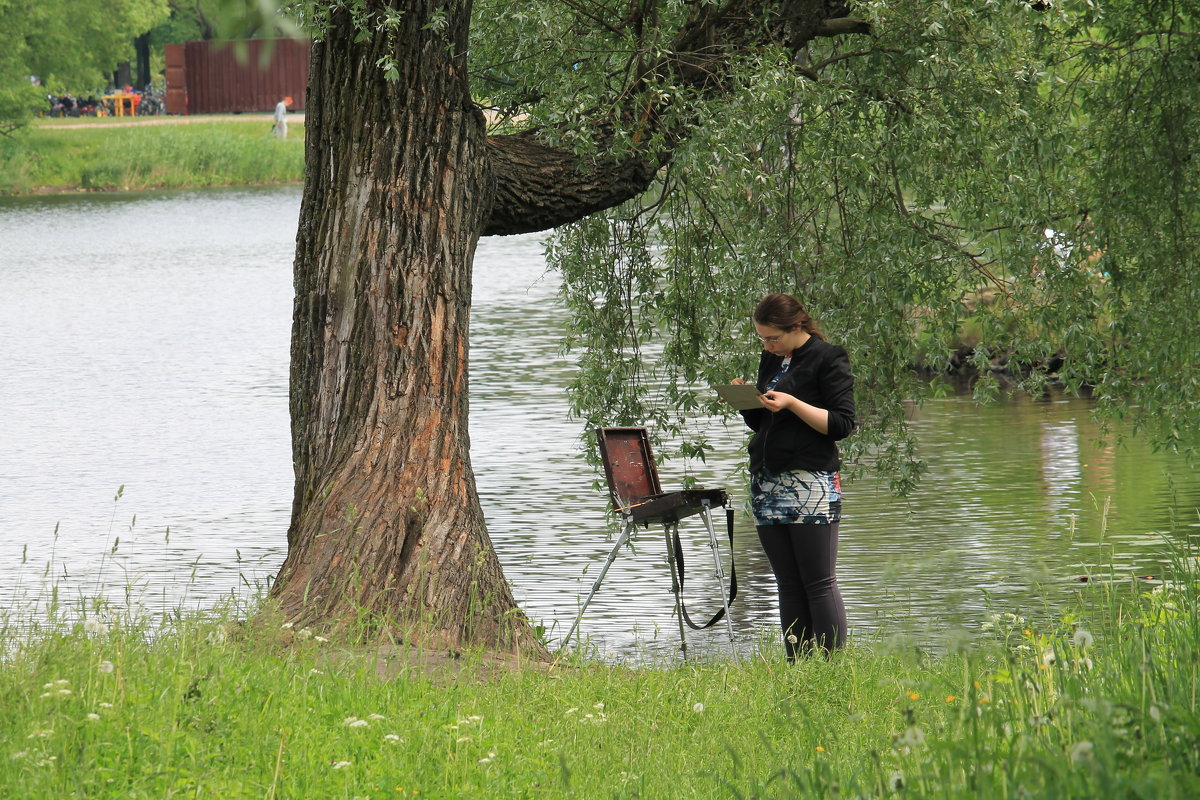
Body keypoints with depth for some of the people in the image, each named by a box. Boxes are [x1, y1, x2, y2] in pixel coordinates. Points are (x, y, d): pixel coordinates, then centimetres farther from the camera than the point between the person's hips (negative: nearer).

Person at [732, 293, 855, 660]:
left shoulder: (828, 360, -4)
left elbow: (842, 424, -10)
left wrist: (792, 404, -18)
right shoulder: (771, 362, 18)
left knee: (819, 584, -8)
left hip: (811, 482, -7)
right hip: (767, 484, 7)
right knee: (788, 585, 5)